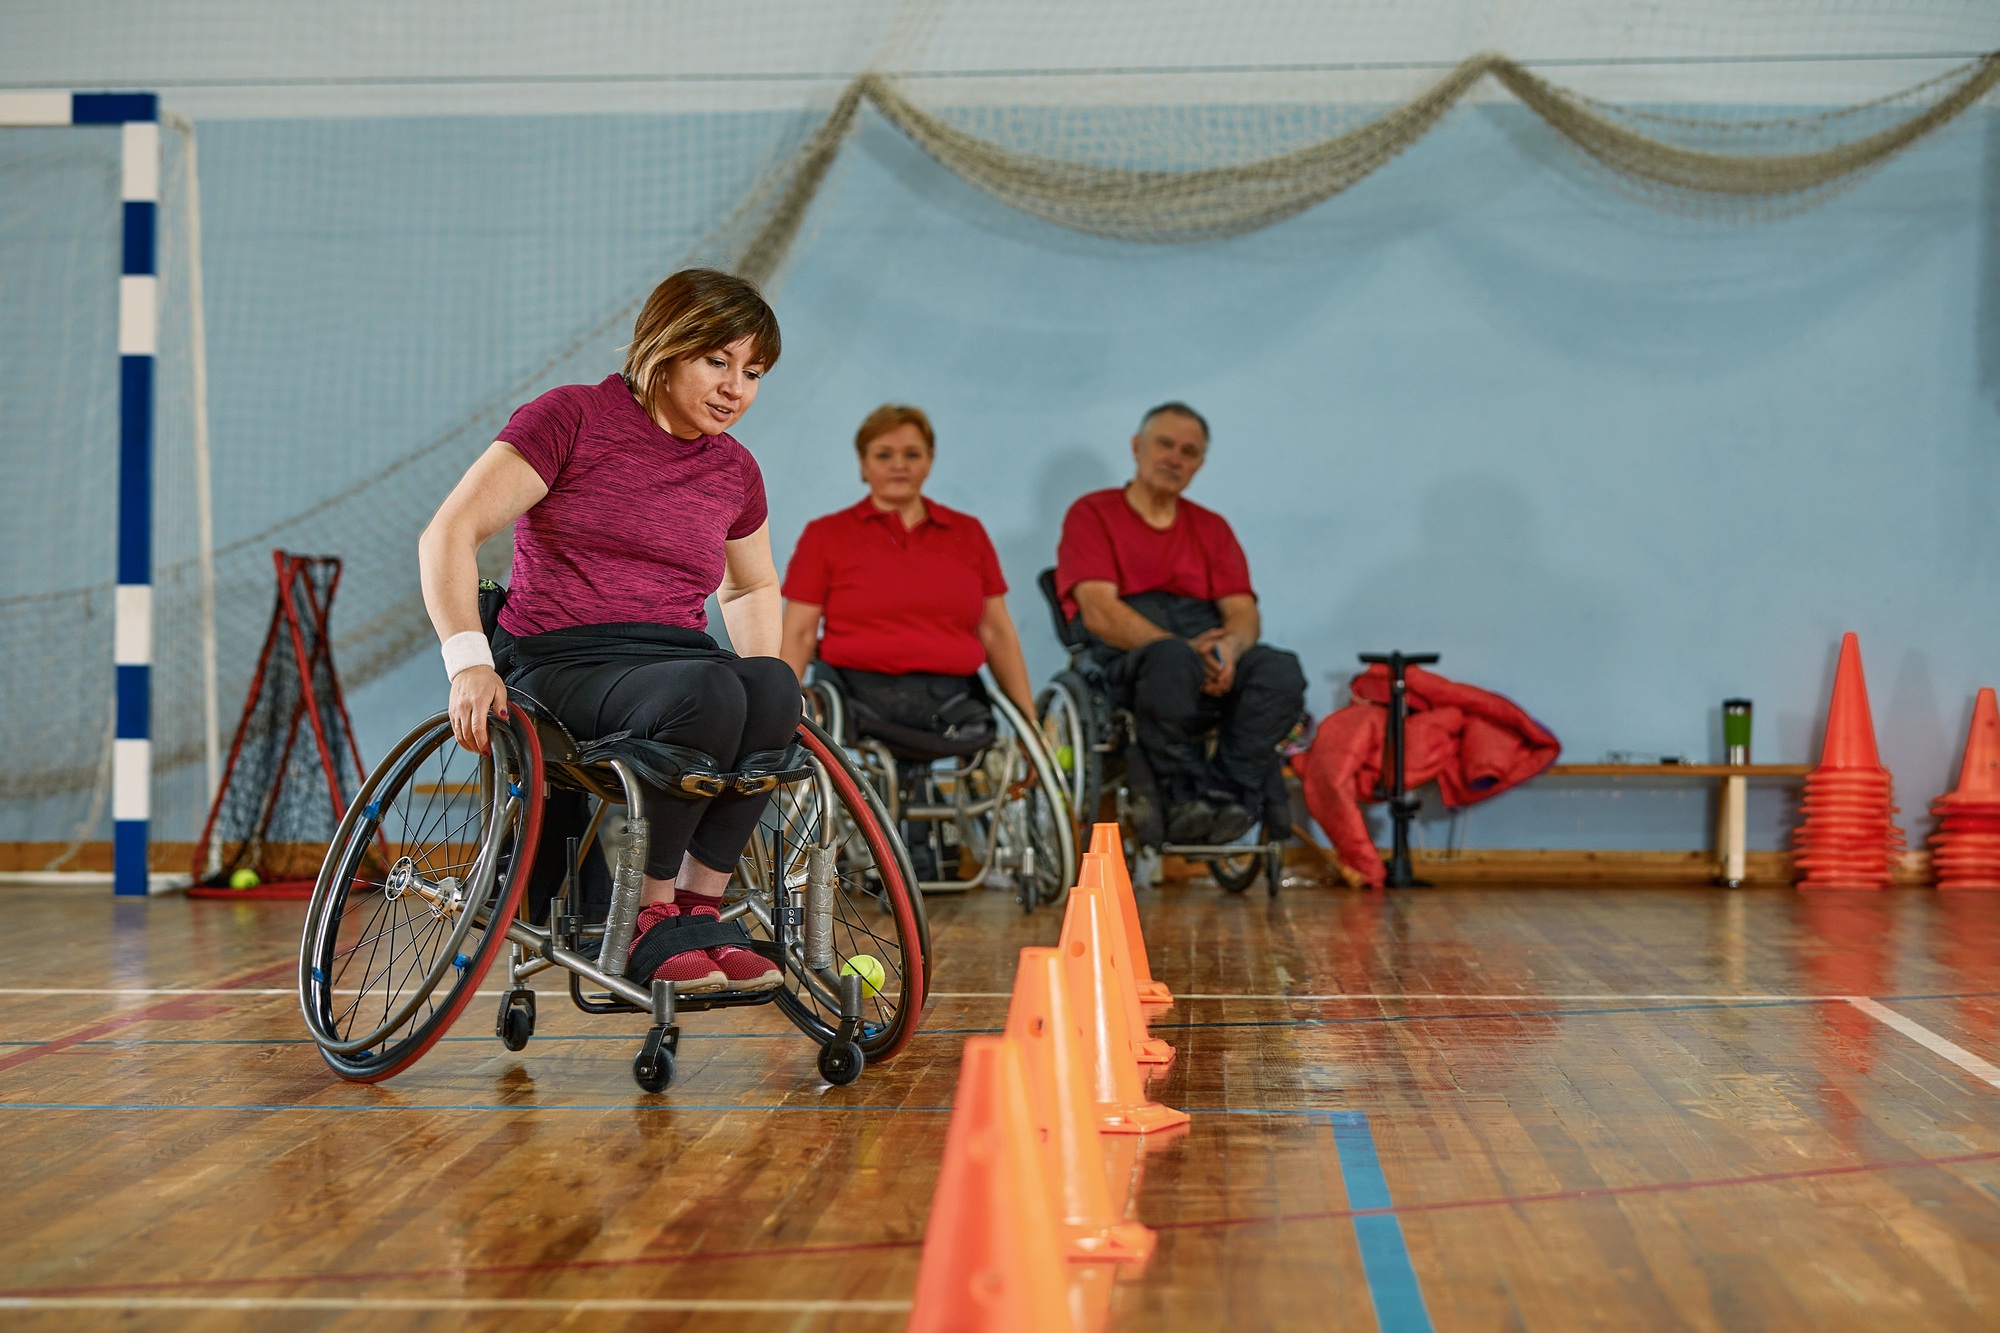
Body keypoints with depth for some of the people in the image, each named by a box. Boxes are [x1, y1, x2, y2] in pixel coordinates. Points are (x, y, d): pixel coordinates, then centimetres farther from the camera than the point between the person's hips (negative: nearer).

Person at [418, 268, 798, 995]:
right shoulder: (572, 418, -2)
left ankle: (697, 909, -21)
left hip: (680, 658, 5)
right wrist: (468, 662, -22)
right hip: (566, 670, -5)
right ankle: (649, 918, -20)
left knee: (774, 687, -30)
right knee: (708, 695, -36)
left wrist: (764, 681, 13)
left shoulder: (734, 472, 15)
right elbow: (448, 535, -8)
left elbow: (751, 587, 33)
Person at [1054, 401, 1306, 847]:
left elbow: (1244, 612, 11)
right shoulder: (1092, 514, 10)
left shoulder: (1211, 527, 25)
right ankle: (1187, 791, -25)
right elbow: (1099, 613, -5)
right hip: (1125, 656, -4)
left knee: (1280, 670, -29)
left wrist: (1229, 647, -15)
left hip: (1209, 649, 4)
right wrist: (1184, 648, -19)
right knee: (1171, 661, -41)